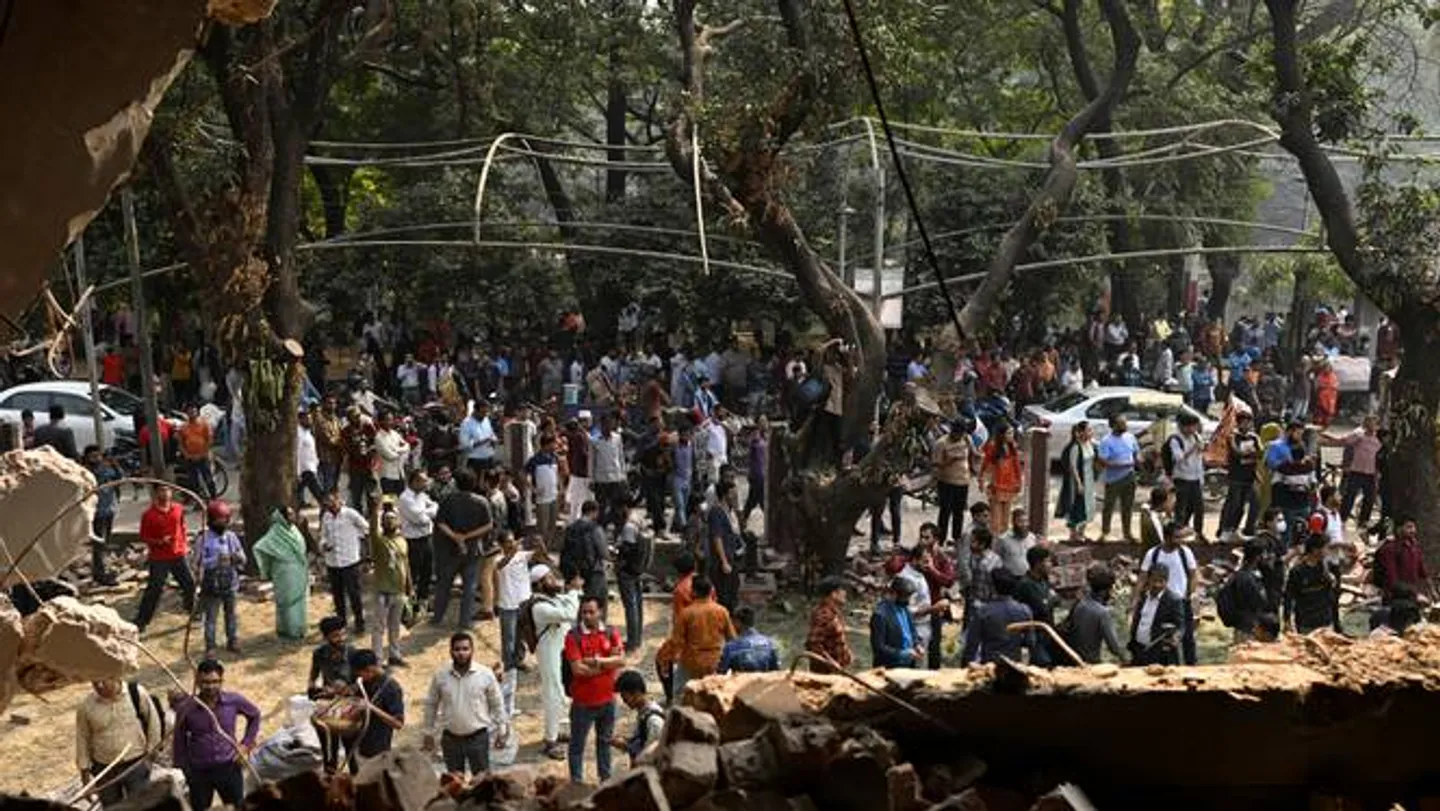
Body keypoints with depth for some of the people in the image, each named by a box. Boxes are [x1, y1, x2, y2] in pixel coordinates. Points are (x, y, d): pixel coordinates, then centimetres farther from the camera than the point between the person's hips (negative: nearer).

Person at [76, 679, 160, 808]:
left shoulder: (137, 693, -13)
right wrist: (85, 771, 4)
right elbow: (82, 740, 1)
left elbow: (153, 721, 0)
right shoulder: (86, 707, -10)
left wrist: (150, 750, 4)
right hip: (104, 770, 1)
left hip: (136, 765, -1)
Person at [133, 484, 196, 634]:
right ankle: (140, 622, 5)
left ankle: (193, 611, 33)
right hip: (158, 559, -4)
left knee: (190, 583, 12)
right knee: (154, 590, -4)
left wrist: (185, 545, 11)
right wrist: (158, 542, -23)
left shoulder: (178, 509, 1)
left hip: (178, 555, 4)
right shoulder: (149, 515, -12)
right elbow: (143, 537, -7)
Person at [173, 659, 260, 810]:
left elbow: (255, 715, 10)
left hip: (229, 767, 1)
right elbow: (179, 742, 0)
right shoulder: (186, 708, -12)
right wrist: (183, 771, 1)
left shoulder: (234, 700, -10)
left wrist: (247, 743, 4)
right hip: (199, 771, 0)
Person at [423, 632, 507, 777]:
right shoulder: (441, 676, -4)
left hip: (478, 737, -2)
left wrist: (501, 732, 3)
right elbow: (431, 704, 7)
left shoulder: (486, 675, -8)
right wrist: (429, 733, 9)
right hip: (451, 738, 2)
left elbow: (497, 705, 1)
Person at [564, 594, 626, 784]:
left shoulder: (611, 633, 1)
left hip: (607, 698, 4)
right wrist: (608, 664, -12)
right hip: (583, 701, -4)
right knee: (577, 744, 6)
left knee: (605, 740, 18)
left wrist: (597, 661, -21)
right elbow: (577, 669, -19)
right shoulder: (573, 636, -12)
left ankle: (606, 778, 32)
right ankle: (576, 781, 17)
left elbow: (621, 661, -10)